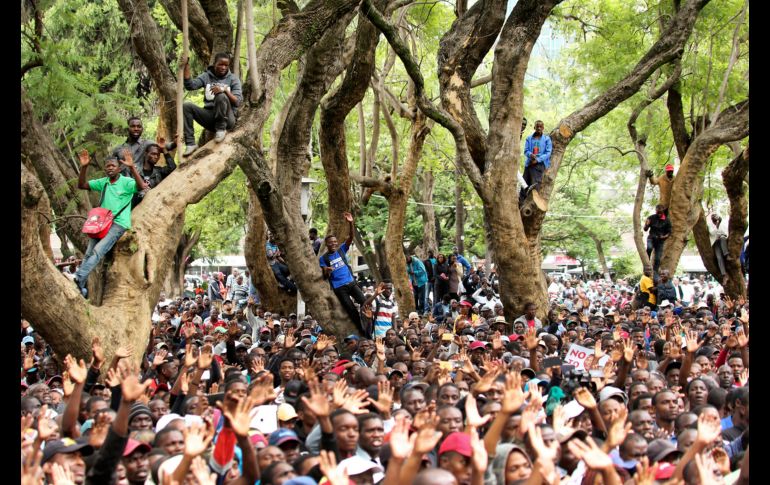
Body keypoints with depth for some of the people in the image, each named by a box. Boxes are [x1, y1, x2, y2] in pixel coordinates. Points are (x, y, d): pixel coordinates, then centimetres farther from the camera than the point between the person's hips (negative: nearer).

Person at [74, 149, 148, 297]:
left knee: (98, 251, -21)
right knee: (88, 254, -2)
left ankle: (78, 279, -25)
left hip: (119, 223, -6)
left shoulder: (126, 182, -5)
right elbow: (81, 185, 11)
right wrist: (84, 167, -4)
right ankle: (81, 286, 0)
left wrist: (132, 168, -33)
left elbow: (142, 187, -23)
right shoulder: (103, 182, 12)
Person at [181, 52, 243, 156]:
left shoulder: (233, 79, 2)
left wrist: (225, 90, -26)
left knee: (221, 96, -32)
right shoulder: (207, 76, 10)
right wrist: (186, 66, -13)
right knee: (187, 106, -18)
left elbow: (238, 102, -10)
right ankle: (190, 143, -21)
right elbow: (190, 85, -6)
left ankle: (221, 128, -15)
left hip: (227, 118, -4)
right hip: (209, 115, 4)